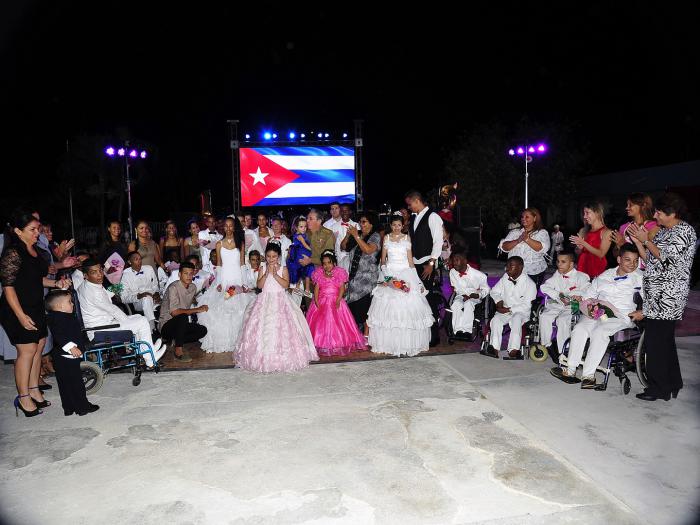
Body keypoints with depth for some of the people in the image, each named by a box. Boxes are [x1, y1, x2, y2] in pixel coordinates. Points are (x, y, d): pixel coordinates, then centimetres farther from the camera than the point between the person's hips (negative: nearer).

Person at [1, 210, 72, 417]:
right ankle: (23, 397, 8)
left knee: (39, 347, 12)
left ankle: (34, 389, 25)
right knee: (27, 350, -5)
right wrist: (21, 316, -23)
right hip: (17, 311, -9)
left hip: (36, 308, 9)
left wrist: (56, 283, 2)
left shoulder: (34, 250, 9)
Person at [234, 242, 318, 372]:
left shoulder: (283, 269, 1)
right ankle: (264, 357, 9)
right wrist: (267, 273, -14)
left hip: (280, 300, -2)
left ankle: (282, 358, 5)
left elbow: (286, 285, -11)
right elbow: (259, 285, -5)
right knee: (263, 328, -1)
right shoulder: (263, 268, 5)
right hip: (265, 300, 2)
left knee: (281, 327, -5)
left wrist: (275, 274, -16)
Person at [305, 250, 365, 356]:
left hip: (335, 302, -1)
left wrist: (338, 300, -17)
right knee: (320, 324, -2)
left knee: (337, 323, -2)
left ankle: (339, 346, 6)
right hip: (321, 303, 1)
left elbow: (342, 288, -4)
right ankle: (322, 346, 6)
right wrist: (316, 301, -13)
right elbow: (316, 288, 0)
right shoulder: (319, 274, 5)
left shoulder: (339, 273, 2)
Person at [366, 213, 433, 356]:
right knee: (387, 308, -4)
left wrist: (414, 278, 1)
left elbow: (410, 259, 6)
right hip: (389, 274, 1)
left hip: (405, 273, -1)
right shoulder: (386, 238, 8)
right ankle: (388, 343, 3)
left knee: (407, 307, -6)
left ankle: (407, 343, 3)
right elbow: (383, 258, 9)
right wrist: (385, 274, -4)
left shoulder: (406, 238, 6)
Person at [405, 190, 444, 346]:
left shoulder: (432, 217, -7)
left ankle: (433, 335, 7)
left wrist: (431, 263, -15)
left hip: (427, 265, -7)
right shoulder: (413, 218, 15)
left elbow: (438, 241, -11)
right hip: (414, 263, 7)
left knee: (428, 298, -5)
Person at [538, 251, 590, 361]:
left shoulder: (581, 277, 3)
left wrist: (565, 295, -19)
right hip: (556, 305, 4)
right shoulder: (557, 276, 18)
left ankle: (562, 351, -26)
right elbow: (544, 287, 5)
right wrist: (558, 296, -11)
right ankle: (547, 345, -13)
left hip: (572, 307, -4)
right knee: (544, 317, -26)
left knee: (563, 320, -34)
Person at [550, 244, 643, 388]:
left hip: (620, 317, -4)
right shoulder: (605, 276, 21)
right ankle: (570, 370, -23)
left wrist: (642, 312, -14)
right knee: (579, 329, -26)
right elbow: (590, 294, 24)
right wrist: (580, 298, 5)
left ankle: (588, 374, -31)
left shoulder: (640, 278, 11)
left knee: (599, 332, -34)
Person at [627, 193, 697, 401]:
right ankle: (672, 384, 26)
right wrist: (637, 240, 8)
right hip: (657, 295, 9)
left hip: (668, 295, -9)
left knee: (656, 340, -7)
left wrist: (646, 239, -8)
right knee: (665, 339, 15)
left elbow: (665, 256, -17)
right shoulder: (663, 231, 17)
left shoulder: (685, 231, -8)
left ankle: (659, 388, 1)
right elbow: (649, 259, 16)